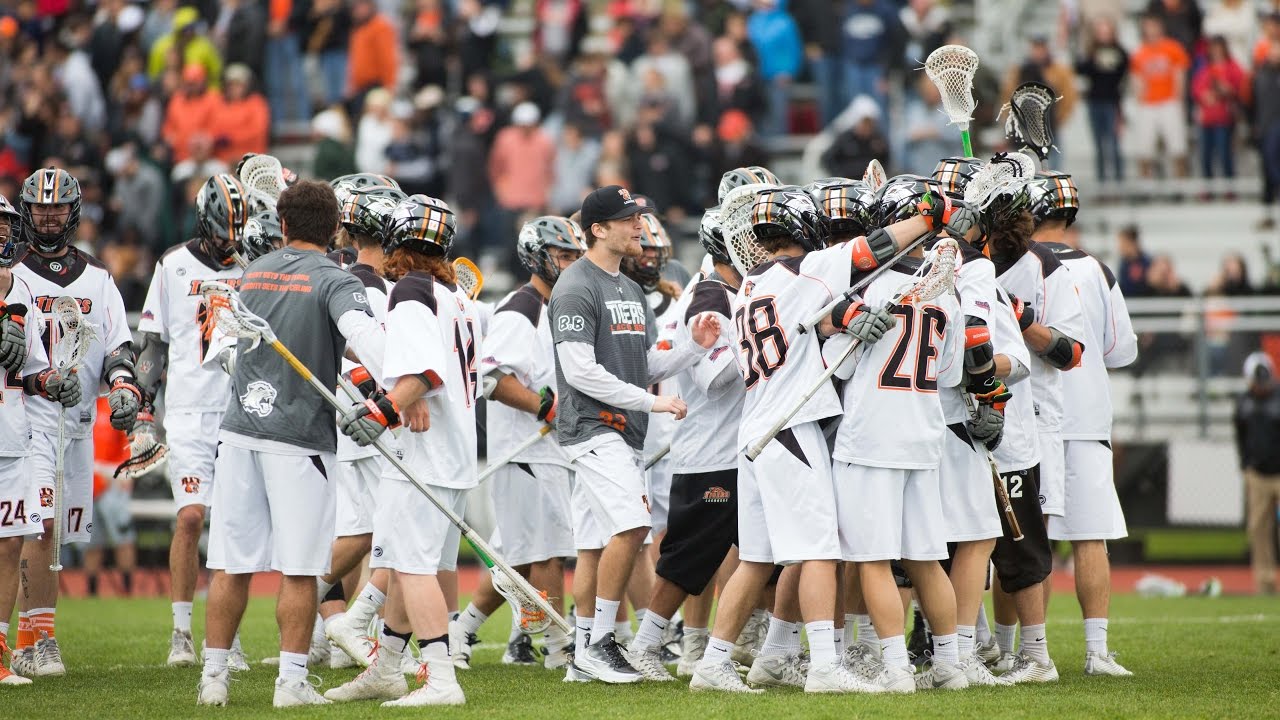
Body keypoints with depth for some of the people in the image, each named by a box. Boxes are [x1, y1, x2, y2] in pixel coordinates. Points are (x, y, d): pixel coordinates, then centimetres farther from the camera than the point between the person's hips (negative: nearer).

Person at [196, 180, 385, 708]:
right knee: (298, 569, -1)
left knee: (232, 564, 8)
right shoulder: (334, 281, -6)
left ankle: (214, 675, 10)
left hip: (240, 430, 5)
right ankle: (292, 681, -2)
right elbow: (363, 333, -25)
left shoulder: (254, 273, 13)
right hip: (299, 438, -5)